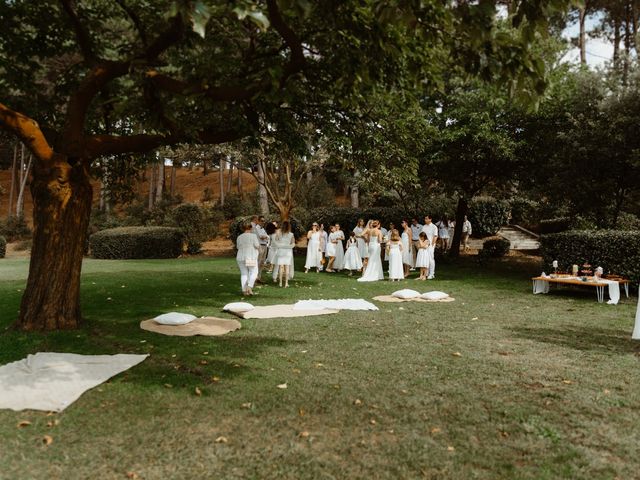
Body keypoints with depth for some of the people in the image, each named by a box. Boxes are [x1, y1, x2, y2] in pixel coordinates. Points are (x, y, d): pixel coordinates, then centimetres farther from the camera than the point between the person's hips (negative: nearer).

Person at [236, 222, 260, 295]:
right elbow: (257, 246, -10)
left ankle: (244, 290, 4)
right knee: (253, 273, 6)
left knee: (244, 274, 9)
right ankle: (249, 286, -12)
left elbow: (238, 247, 13)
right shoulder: (253, 236, -6)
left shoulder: (239, 237, 8)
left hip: (241, 257, 4)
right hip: (251, 258, -4)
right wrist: (258, 250, 11)